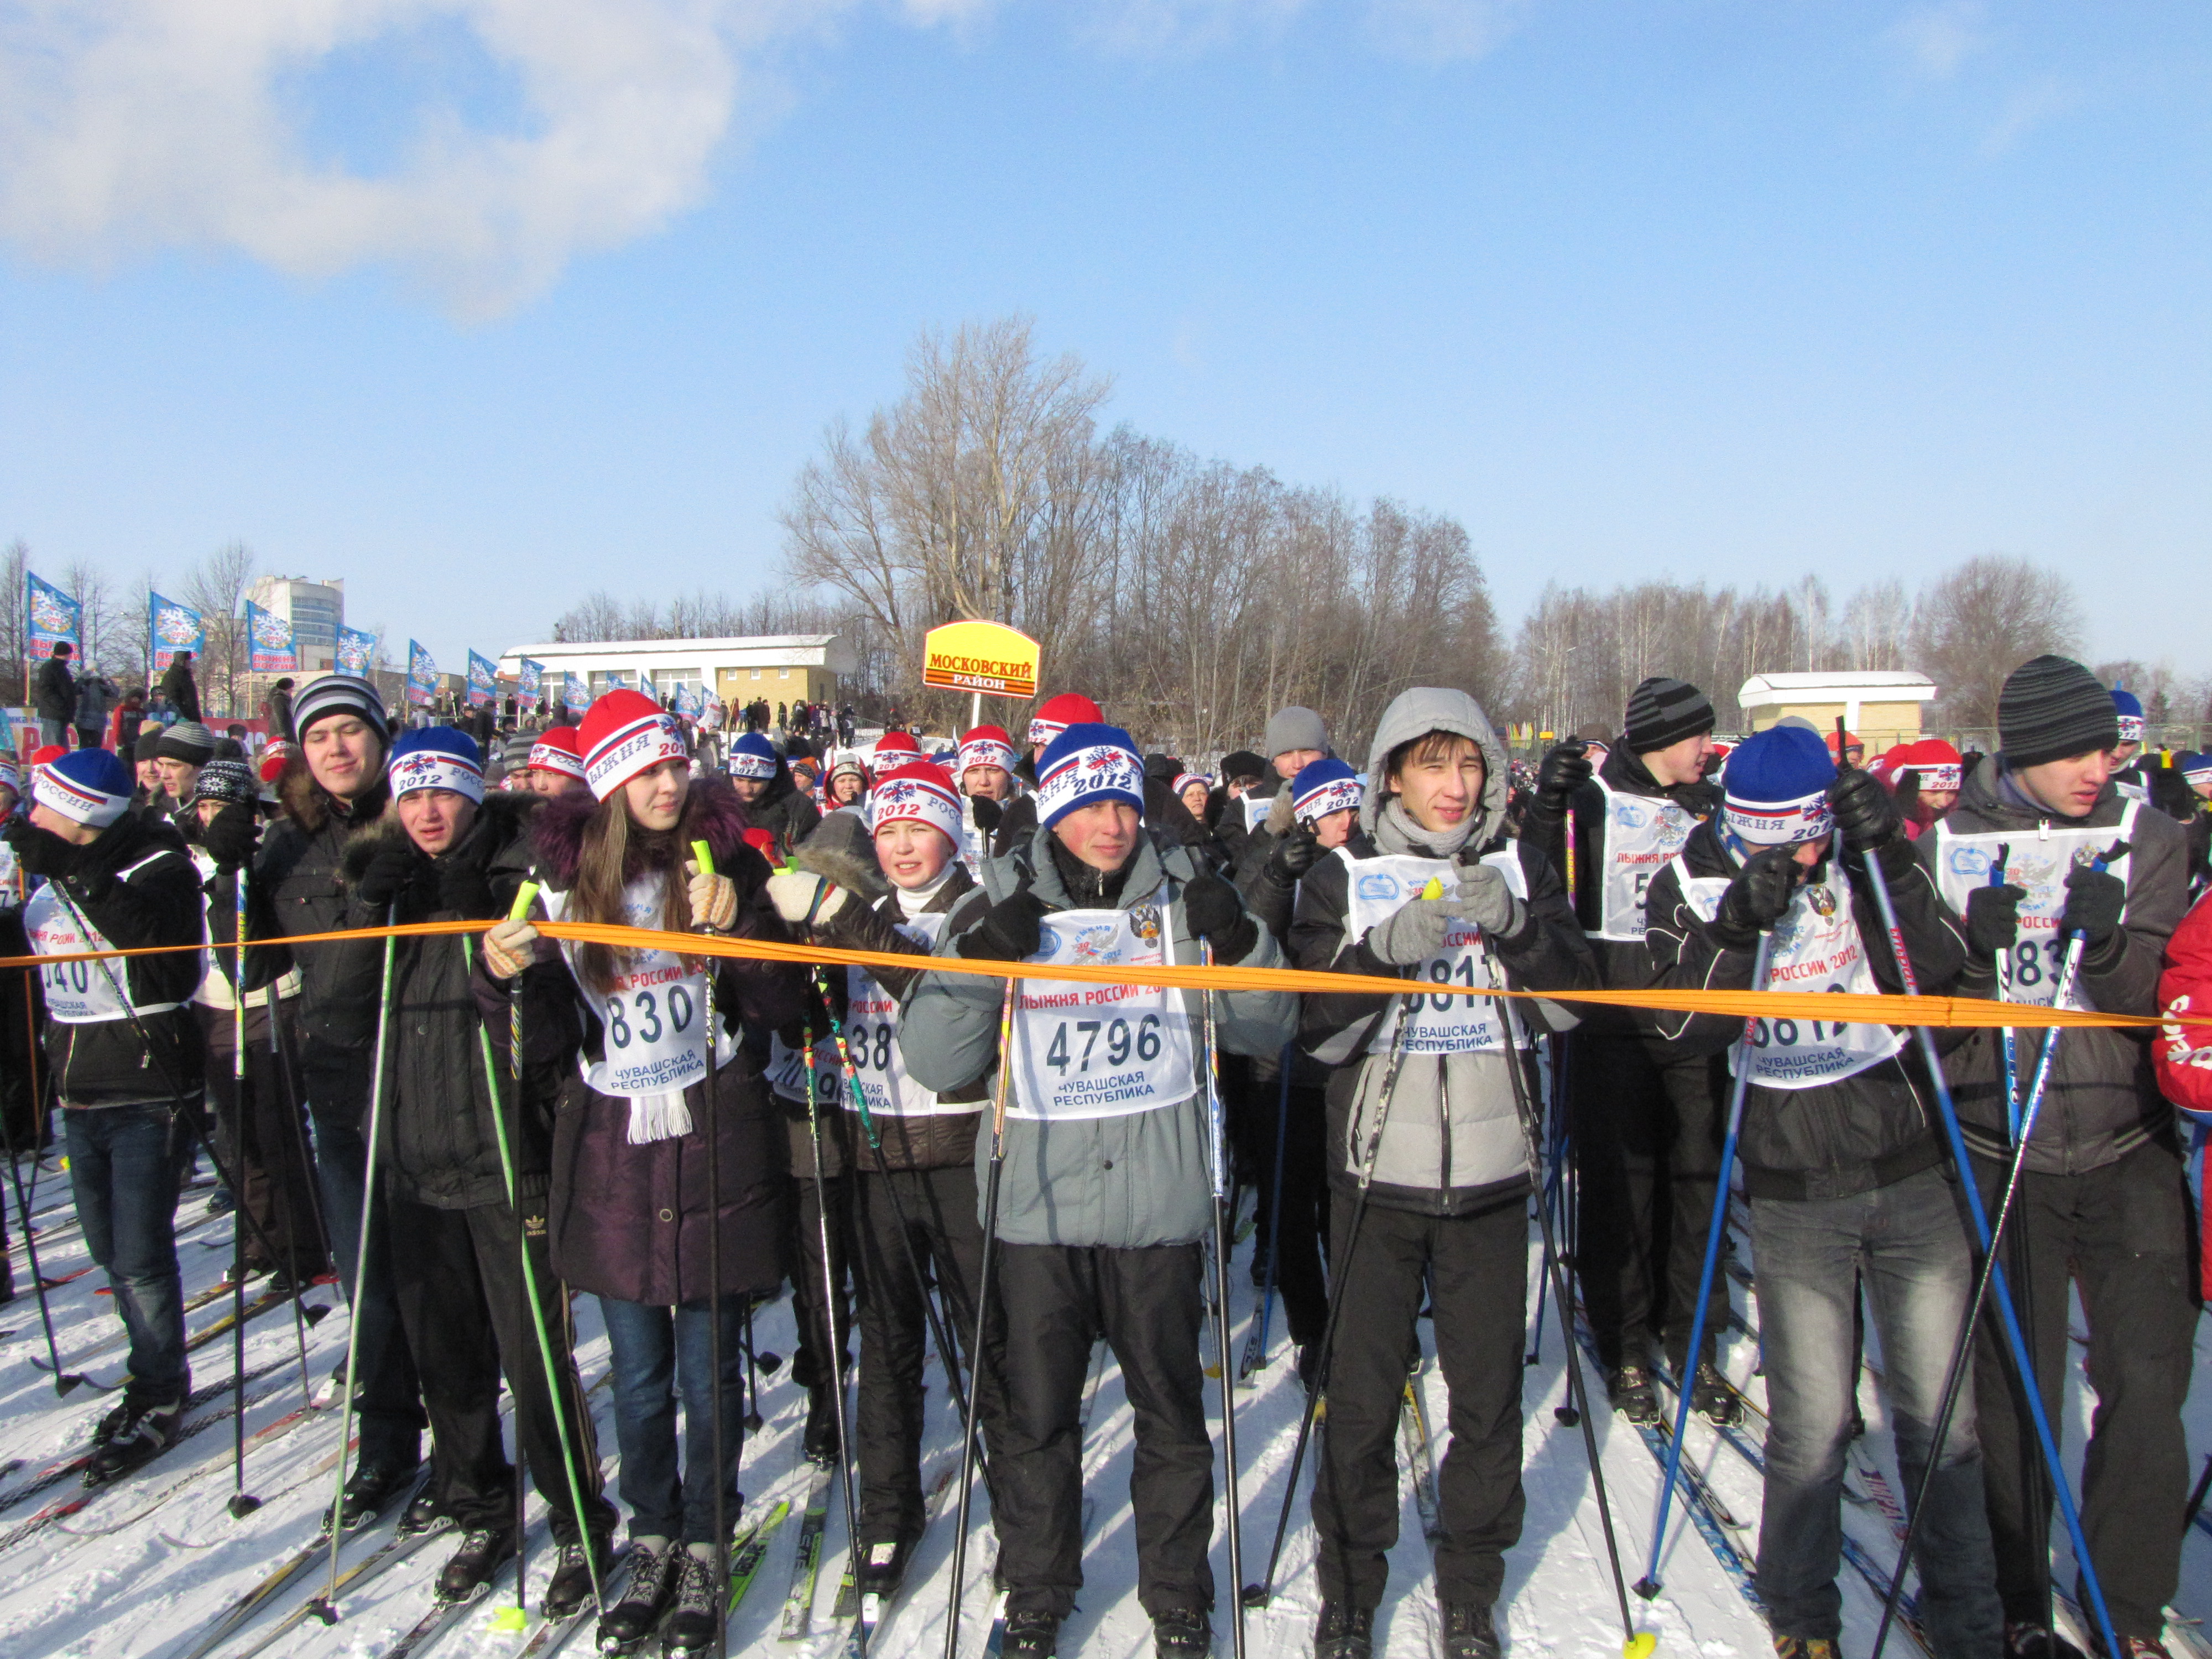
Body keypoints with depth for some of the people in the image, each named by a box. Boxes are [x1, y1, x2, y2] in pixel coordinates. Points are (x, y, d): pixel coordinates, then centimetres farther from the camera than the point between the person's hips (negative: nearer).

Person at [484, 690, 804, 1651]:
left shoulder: (724, 859, -4)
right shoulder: (564, 873, 2)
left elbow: (780, 1005, -8)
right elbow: (561, 1020, 7)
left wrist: (736, 923, -22)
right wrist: (519, 974, -12)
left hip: (714, 1139, -2)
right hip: (612, 1147, 2)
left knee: (709, 1372, 7)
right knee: (637, 1372, 13)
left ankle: (704, 1548, 26)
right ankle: (652, 1541, 33)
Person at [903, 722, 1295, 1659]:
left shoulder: (1181, 905, 2)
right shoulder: (1005, 915, 1)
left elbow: (1263, 1034, 4)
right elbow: (936, 1065, -2)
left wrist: (1242, 946, -14)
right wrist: (978, 963, -17)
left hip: (1159, 1207, 0)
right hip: (1038, 1206, 0)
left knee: (1172, 1414, 13)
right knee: (1036, 1418, 11)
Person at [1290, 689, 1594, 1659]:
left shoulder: (1520, 869, 7)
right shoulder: (1344, 878, 2)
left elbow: (1576, 998, -1)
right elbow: (1316, 1028, -5)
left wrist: (1512, 925, -18)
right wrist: (1389, 947, -21)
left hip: (1491, 1174, 2)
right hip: (1379, 1173, -1)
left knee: (1489, 1392, 8)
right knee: (1361, 1393, 5)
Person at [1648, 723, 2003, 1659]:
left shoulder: (1869, 863, -1)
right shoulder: (1690, 884, -6)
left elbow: (1936, 968, -12)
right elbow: (1683, 1029, -14)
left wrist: (1890, 861, -23)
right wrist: (1740, 928, -28)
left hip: (1914, 1178, 2)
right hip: (1793, 1195, -2)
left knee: (1942, 1414, 11)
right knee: (1811, 1424, 2)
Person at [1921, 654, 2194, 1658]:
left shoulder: (2148, 841, 2)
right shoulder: (1949, 845, -1)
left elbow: (2157, 1004, -3)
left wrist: (2108, 943, -22)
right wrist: (1973, 953, -19)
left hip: (2128, 1152, 1)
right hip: (2001, 1155, -1)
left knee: (2147, 1382, 0)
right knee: (2013, 1387, 5)